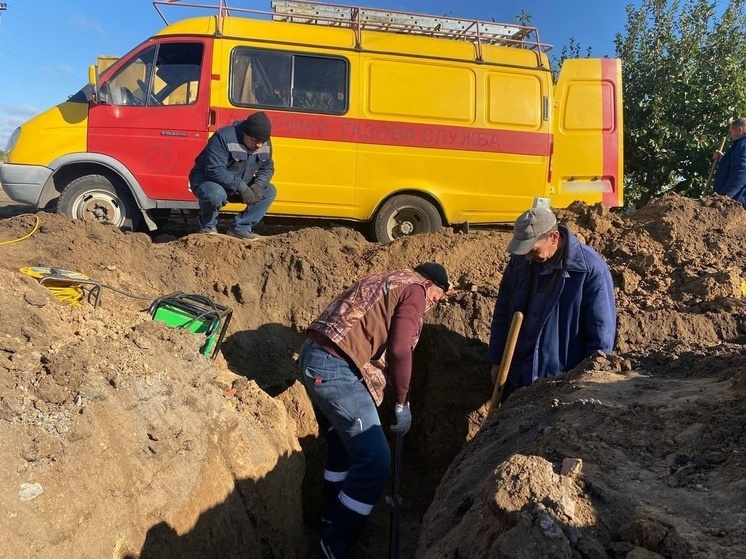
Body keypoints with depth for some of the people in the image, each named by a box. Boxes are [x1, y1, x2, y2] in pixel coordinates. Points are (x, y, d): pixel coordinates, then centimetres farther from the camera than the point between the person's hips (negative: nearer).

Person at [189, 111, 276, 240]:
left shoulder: (265, 144, -7)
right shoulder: (224, 137, -28)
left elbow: (267, 168, 3)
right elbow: (214, 171, -34)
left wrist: (259, 185, -20)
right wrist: (241, 187, -39)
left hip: (241, 186, 7)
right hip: (208, 179, -7)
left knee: (270, 191, -7)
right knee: (216, 194, -40)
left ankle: (241, 227, -1)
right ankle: (208, 225, -6)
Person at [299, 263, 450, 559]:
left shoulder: (387, 281, 26)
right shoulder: (414, 289, -2)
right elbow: (398, 350, -14)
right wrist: (402, 403, -2)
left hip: (314, 356, 10)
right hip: (337, 368, -10)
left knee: (342, 447, 26)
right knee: (375, 461, -2)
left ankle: (332, 518, 43)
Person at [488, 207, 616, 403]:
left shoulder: (590, 269, -18)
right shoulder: (520, 261, -3)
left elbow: (602, 334, -14)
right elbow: (503, 313, 7)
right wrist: (497, 360, 8)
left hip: (564, 382, -5)